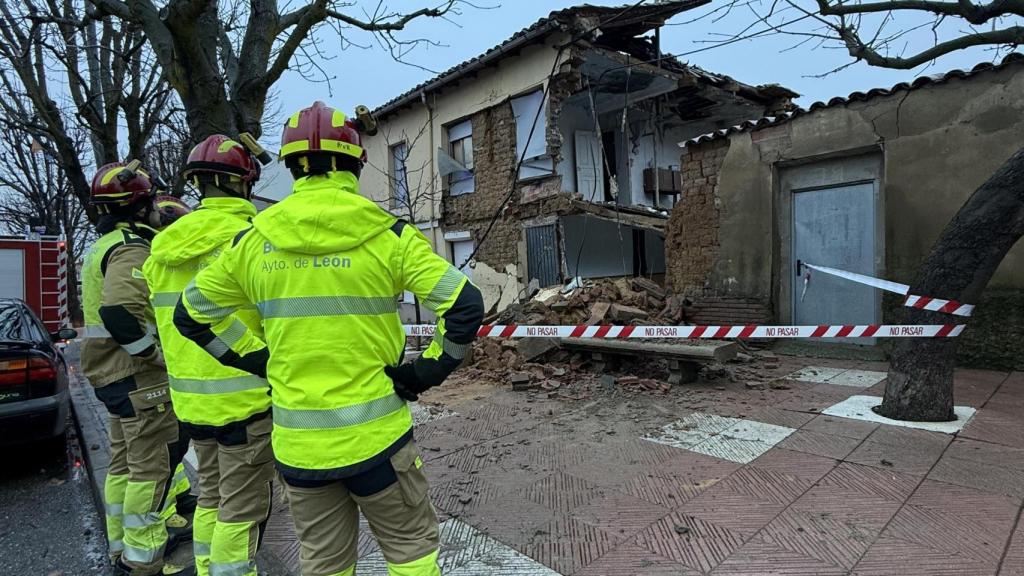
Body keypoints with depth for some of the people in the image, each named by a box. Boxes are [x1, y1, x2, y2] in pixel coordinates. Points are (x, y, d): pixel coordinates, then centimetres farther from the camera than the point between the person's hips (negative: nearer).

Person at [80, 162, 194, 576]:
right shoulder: (133, 247, -17)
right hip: (138, 375, -11)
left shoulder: (104, 246, 17)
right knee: (154, 466, -2)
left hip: (112, 375, 11)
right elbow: (120, 312, -32)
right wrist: (158, 354, -21)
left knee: (124, 462, 19)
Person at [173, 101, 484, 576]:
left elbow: (189, 315, 11)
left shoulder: (254, 242, -1)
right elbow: (465, 306, -14)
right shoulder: (388, 234, -10)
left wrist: (256, 362, 14)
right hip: (374, 435, -3)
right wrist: (429, 370, -4)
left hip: (297, 442, 3)